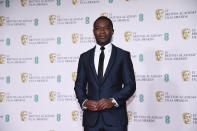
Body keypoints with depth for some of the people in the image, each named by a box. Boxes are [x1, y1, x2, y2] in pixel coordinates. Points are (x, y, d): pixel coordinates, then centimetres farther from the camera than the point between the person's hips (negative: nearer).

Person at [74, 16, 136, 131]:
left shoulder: (123, 55, 4)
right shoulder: (85, 57, 11)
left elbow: (130, 85, 0)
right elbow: (79, 85, 11)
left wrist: (113, 101, -14)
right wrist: (84, 102, -8)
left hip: (115, 117, -2)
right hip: (91, 117, 2)